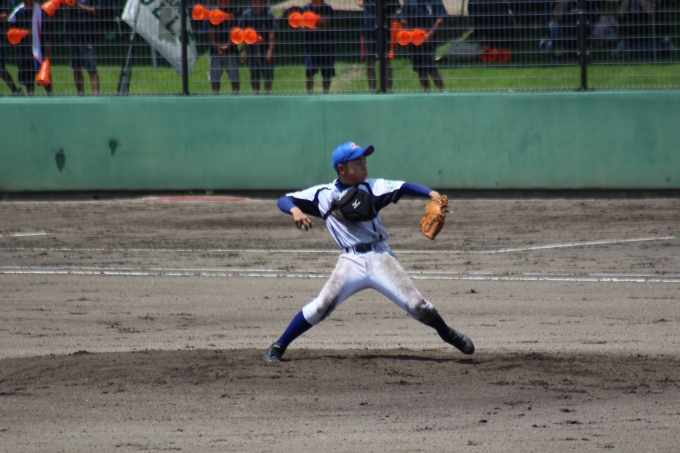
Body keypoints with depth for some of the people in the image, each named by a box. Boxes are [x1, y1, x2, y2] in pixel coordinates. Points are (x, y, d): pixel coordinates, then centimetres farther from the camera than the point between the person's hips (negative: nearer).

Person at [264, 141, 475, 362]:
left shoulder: (371, 187, 3)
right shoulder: (323, 194, 4)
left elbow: (403, 187, -8)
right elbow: (284, 200, 4)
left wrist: (431, 193, -25)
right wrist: (295, 210, -19)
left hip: (380, 257, 1)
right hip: (351, 261, -1)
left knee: (416, 305, -2)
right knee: (320, 307, -13)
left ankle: (448, 334, 23)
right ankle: (278, 347, 0)